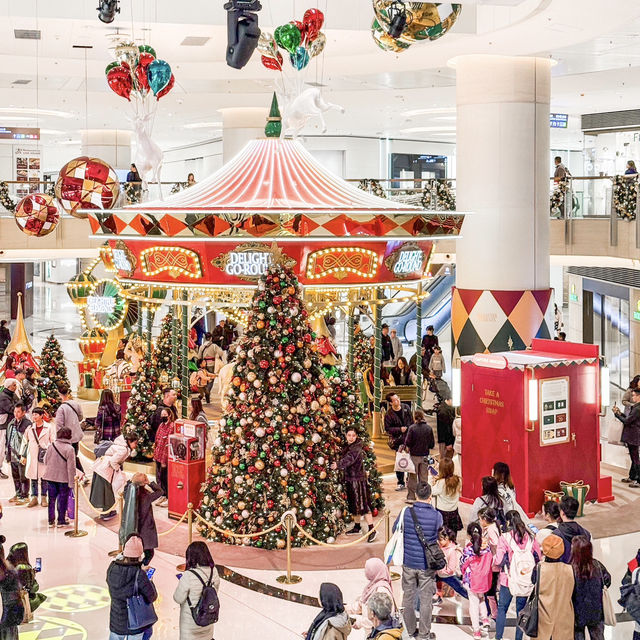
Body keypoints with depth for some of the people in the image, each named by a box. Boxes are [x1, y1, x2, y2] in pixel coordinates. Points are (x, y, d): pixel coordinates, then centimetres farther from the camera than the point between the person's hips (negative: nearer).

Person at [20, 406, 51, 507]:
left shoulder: (48, 427, -1)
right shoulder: (30, 428, 5)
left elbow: (52, 441, 5)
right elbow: (24, 441, 14)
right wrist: (23, 455, 14)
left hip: (45, 456, -2)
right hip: (32, 456, 2)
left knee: (44, 478, 2)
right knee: (33, 478, 4)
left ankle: (43, 498, 12)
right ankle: (34, 498, 12)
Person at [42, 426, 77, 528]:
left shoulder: (51, 446, -2)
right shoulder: (70, 449, -15)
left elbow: (45, 461, 9)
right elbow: (71, 467, -15)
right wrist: (71, 482, -11)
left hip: (50, 477, 4)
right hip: (64, 478, -4)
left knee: (52, 499, 13)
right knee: (62, 500, 9)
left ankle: (51, 521, 16)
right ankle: (61, 521, 14)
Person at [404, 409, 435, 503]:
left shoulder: (412, 428, -15)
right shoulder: (429, 428, -5)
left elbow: (407, 442, -14)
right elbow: (432, 444, -1)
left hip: (414, 455, -3)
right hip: (425, 455, 3)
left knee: (412, 477, 8)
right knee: (424, 477, 12)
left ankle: (411, 497, 9)